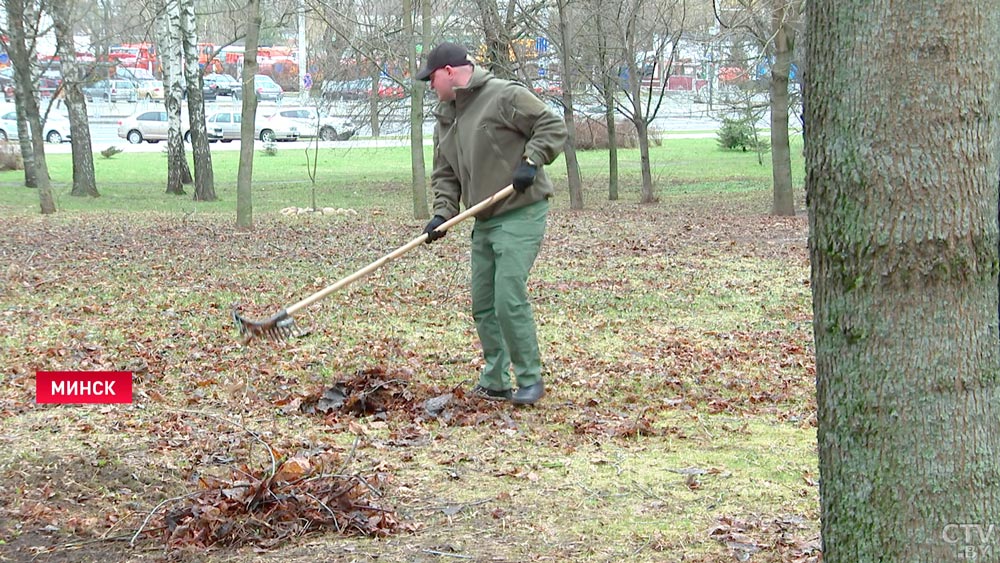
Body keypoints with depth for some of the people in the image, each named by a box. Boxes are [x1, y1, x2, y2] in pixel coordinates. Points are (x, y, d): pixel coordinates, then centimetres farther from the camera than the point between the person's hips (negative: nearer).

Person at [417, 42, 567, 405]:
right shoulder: (446, 117, 15)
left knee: (509, 300, -15)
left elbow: (552, 127, -11)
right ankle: (494, 382, 19)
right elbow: (445, 174, 14)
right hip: (484, 221, 9)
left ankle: (530, 380, -3)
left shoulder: (505, 96, -11)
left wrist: (531, 161, -22)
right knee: (483, 306, 10)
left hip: (521, 215, -9)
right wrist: (443, 213, 0)